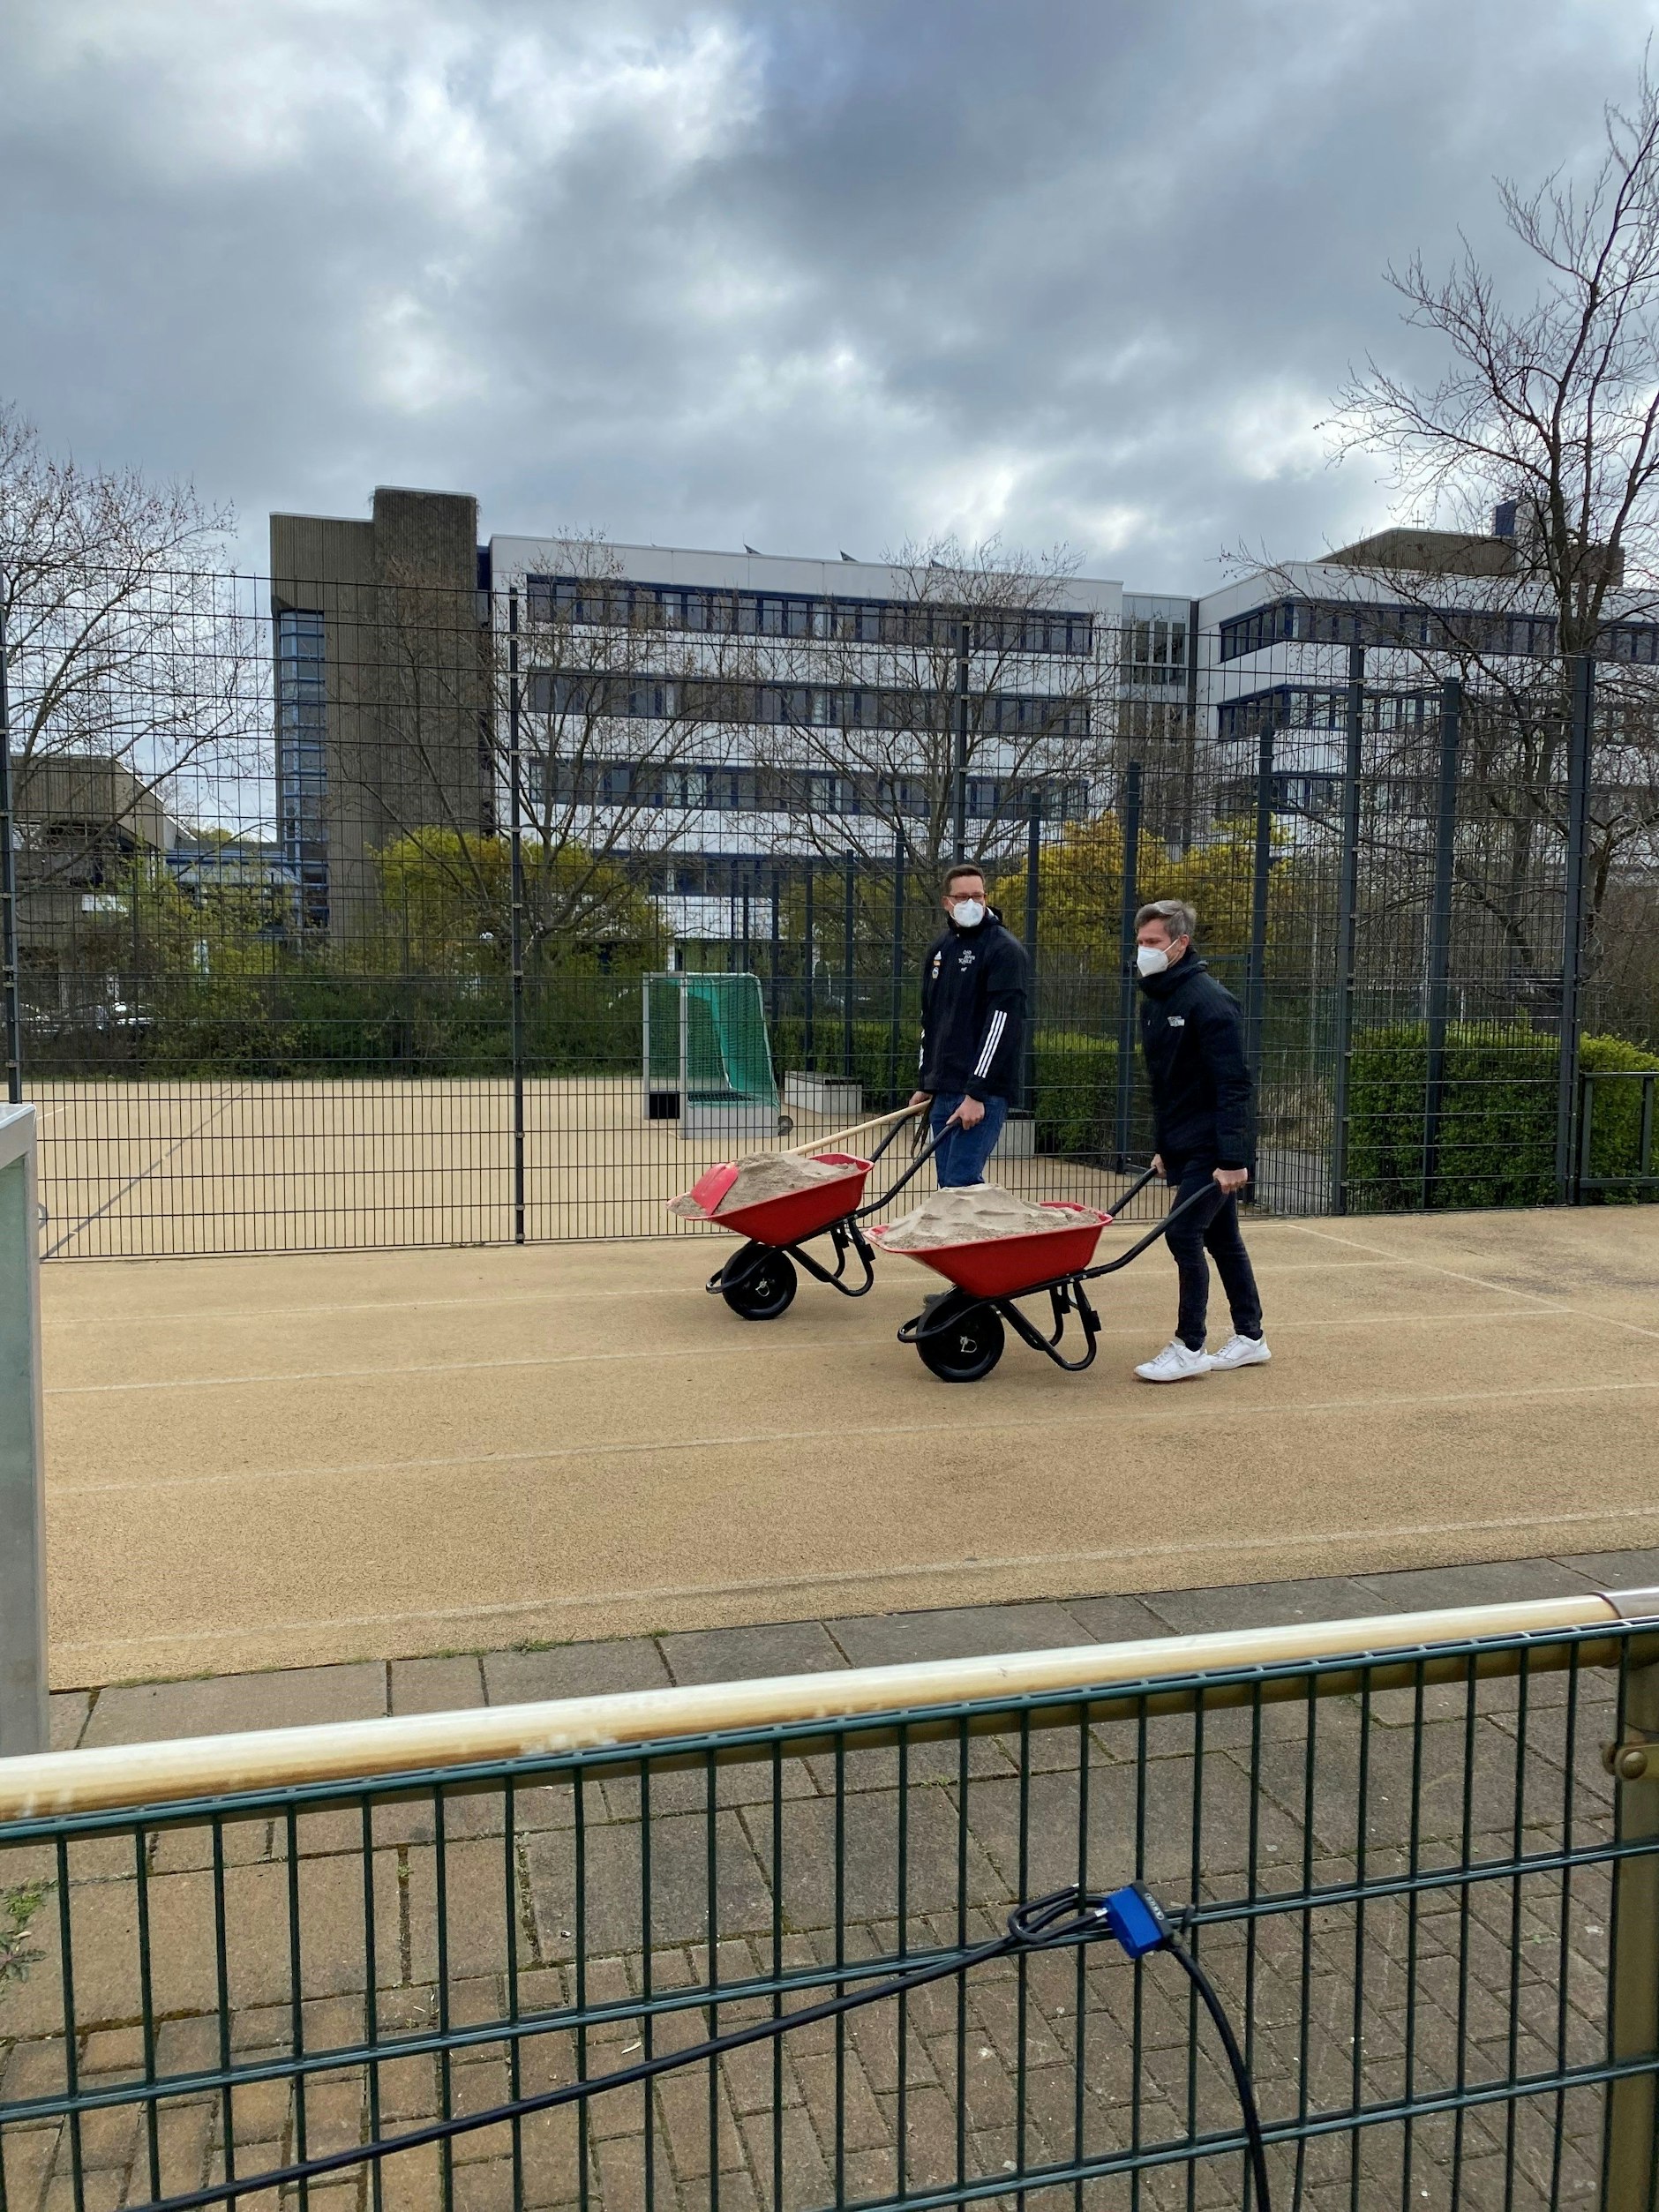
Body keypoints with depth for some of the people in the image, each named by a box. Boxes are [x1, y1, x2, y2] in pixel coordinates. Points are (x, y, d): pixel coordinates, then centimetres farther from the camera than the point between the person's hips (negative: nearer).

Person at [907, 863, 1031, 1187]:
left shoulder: (1005, 950, -9)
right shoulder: (938, 951, 15)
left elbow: (1002, 1025, -16)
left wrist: (977, 1093, -21)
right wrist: (924, 1084, 20)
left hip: (982, 1091, -8)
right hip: (942, 1090, 8)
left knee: (960, 1184, -13)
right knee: (946, 1184, 9)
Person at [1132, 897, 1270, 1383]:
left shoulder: (1209, 1001, -17)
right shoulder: (1154, 1002, 12)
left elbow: (1233, 1085, -21)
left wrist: (1232, 1158, -25)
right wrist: (1163, 1148, 21)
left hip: (1211, 1150, -9)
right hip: (1183, 1147, 9)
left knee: (1184, 1234, -11)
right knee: (1222, 1239, 14)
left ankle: (1189, 1348, -2)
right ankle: (1250, 1337, 24)